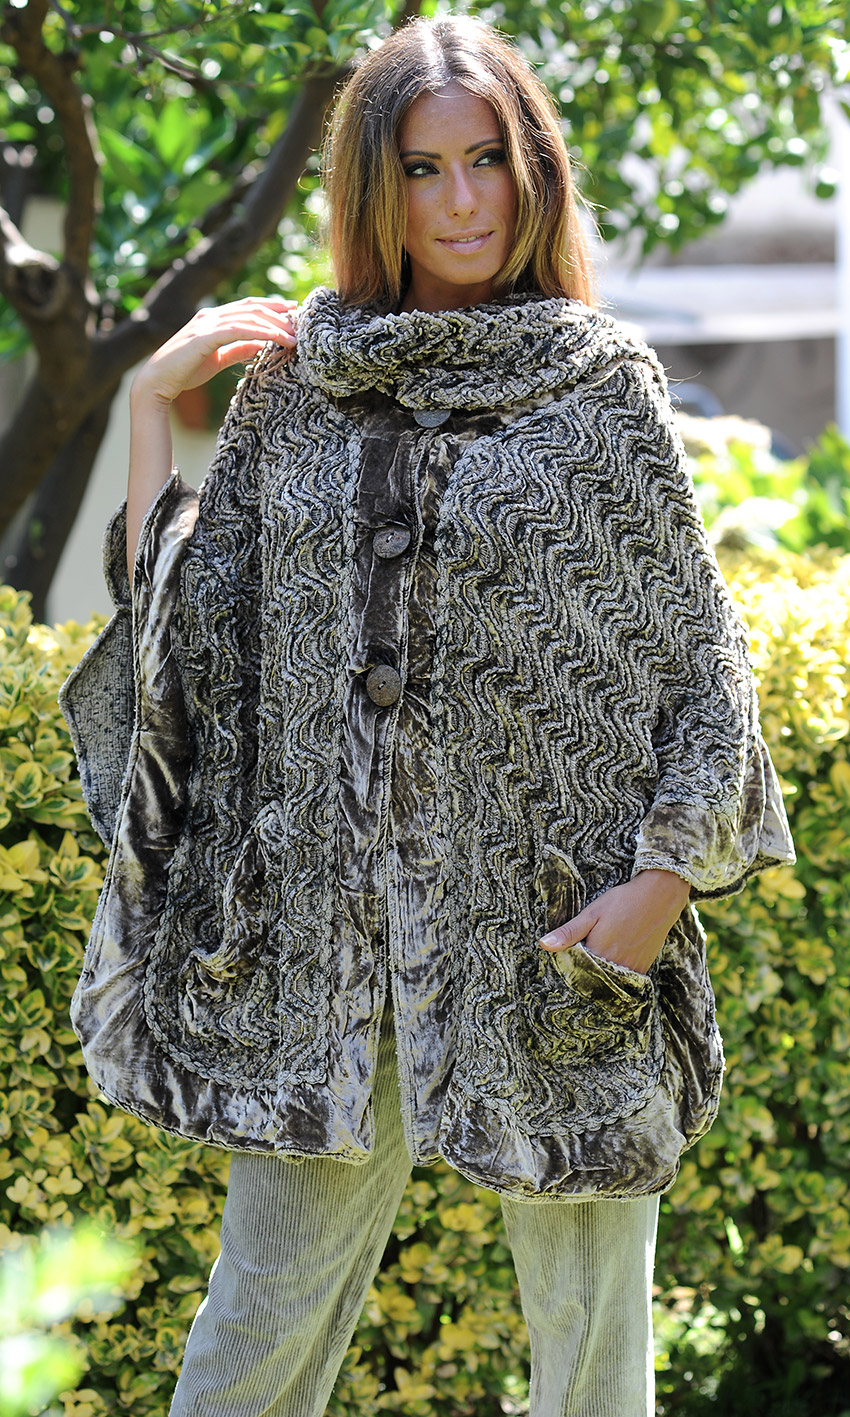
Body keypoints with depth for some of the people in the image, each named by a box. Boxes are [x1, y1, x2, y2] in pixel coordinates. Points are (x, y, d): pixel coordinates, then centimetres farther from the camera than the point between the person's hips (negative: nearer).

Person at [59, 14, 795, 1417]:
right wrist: (151, 399, 3)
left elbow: (701, 646, 2)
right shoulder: (293, 379, 8)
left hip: (551, 926, -1)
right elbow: (183, 616, 8)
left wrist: (665, 878, -8)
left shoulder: (601, 383, 2)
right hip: (329, 920, 2)